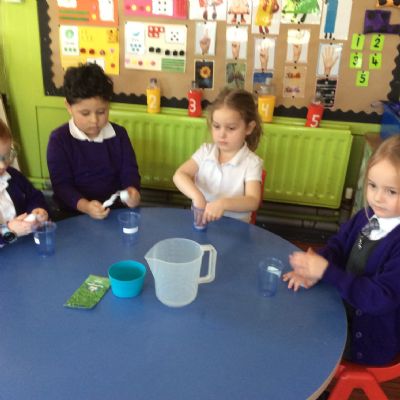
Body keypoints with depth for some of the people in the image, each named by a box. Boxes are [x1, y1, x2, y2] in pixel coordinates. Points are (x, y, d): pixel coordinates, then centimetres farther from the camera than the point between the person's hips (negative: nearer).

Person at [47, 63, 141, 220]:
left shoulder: (119, 134, 4)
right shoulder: (59, 139, -6)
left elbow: (129, 170, 4)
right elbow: (61, 184, -9)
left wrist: (132, 190, -18)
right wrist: (85, 206, -26)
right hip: (75, 214, -2)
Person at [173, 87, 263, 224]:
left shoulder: (251, 162, -8)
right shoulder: (206, 151, 2)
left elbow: (253, 201, -19)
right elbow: (179, 175, -8)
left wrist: (223, 203, -36)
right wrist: (197, 196, -27)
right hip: (200, 220, 2)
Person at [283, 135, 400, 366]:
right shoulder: (368, 216, -6)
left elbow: (381, 298, -30)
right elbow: (339, 244, 3)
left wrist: (327, 271, -32)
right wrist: (313, 268, -18)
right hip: (343, 309, 6)